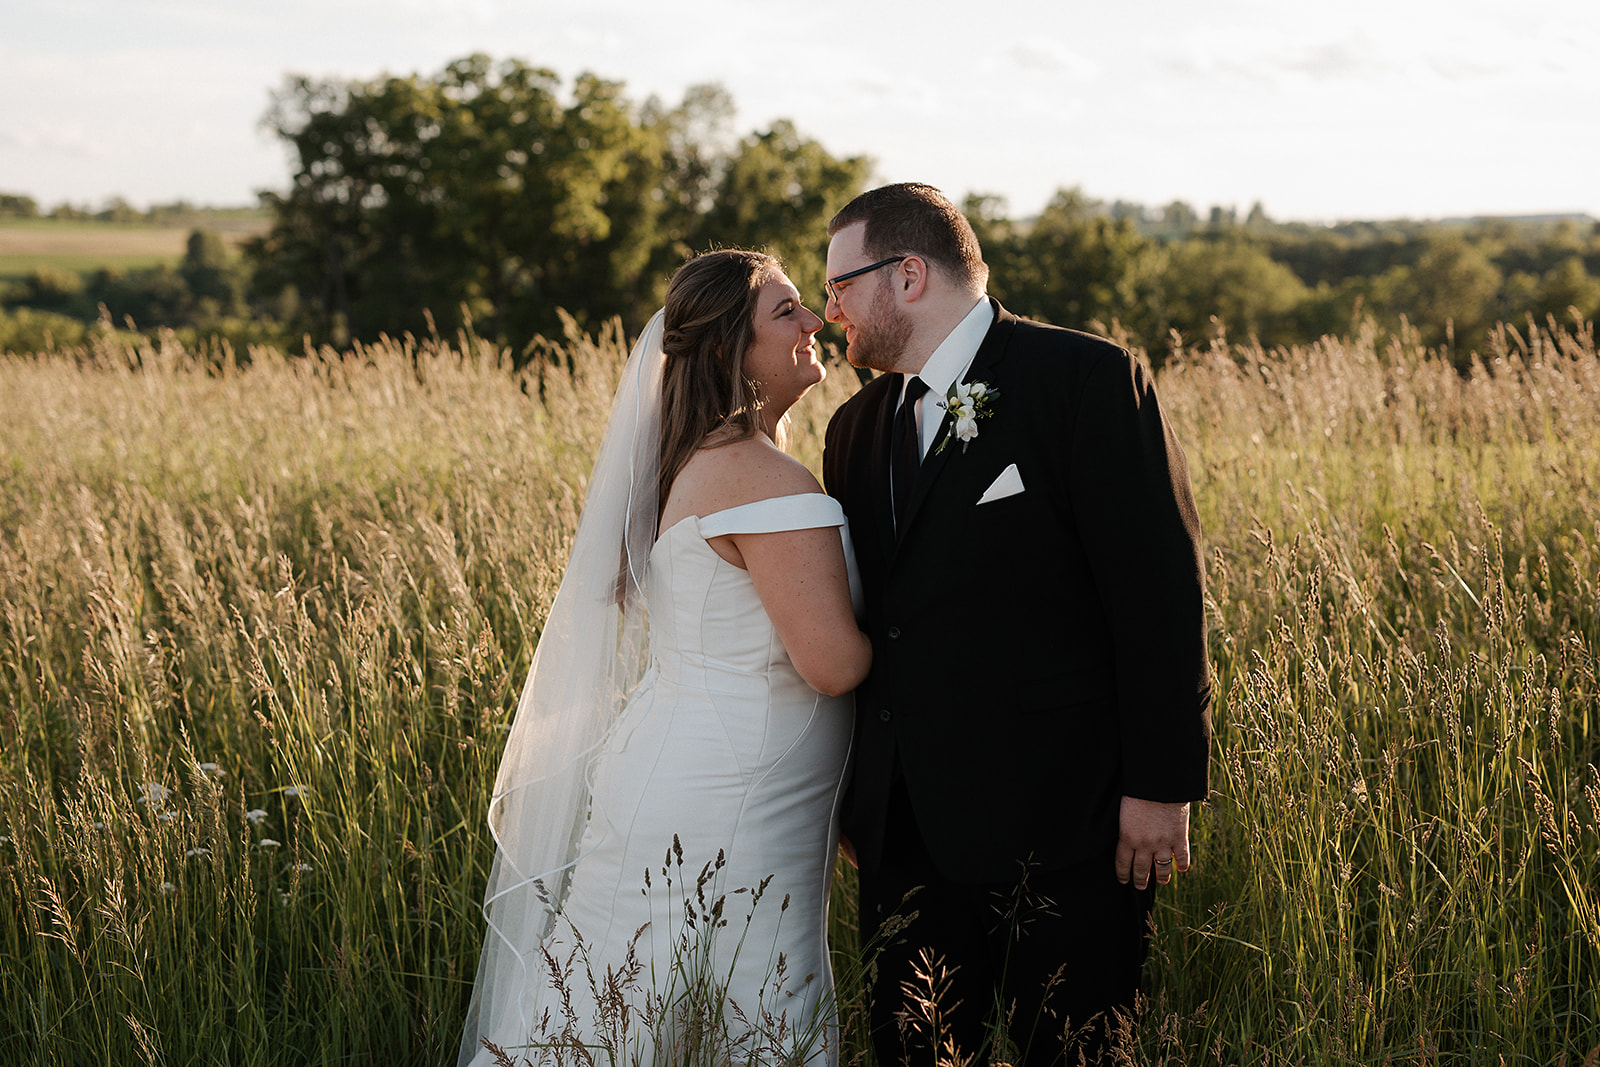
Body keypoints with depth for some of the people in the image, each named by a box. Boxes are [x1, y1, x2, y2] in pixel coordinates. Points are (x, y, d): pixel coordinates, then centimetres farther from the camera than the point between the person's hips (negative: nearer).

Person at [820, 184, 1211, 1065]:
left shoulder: (1087, 379, -7)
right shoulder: (857, 427, 14)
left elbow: (1160, 589, -11)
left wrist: (1161, 785, -14)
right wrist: (855, 802, 18)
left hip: (1061, 825, -6)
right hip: (906, 823, 6)